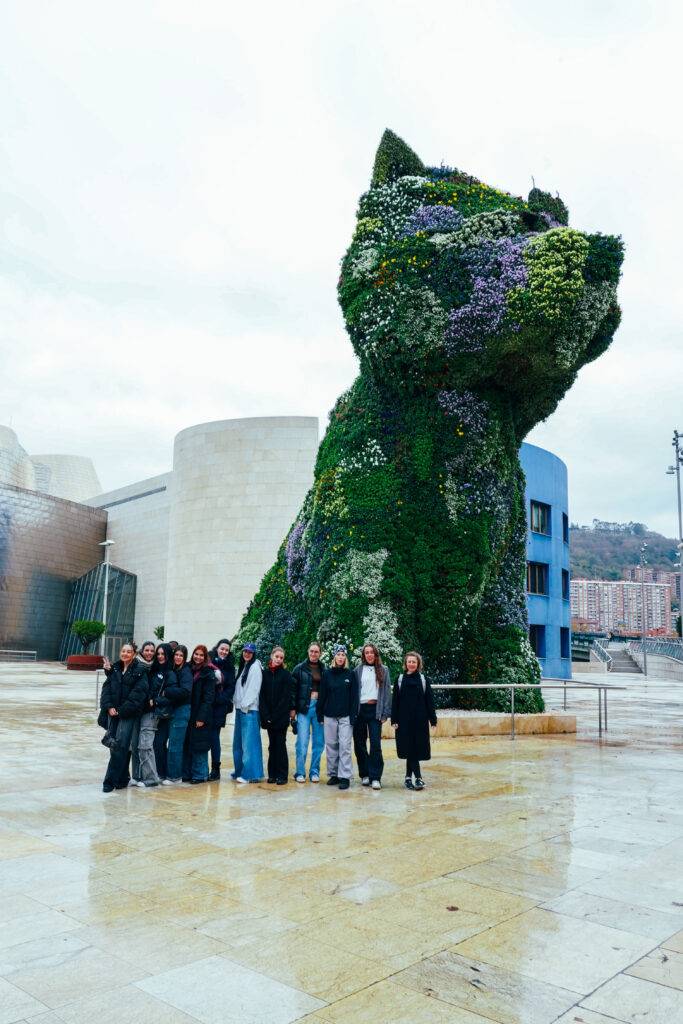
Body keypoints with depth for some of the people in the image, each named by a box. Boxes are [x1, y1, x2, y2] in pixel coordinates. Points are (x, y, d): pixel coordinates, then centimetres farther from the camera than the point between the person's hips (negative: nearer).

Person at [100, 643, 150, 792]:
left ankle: (111, 780, -5)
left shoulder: (140, 671, -5)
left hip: (129, 714, -5)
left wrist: (122, 710, -15)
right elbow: (107, 688, 6)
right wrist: (109, 706, -9)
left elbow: (138, 693, -11)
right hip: (113, 712, 5)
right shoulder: (114, 669, 11)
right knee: (113, 745, 5)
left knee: (120, 745, -11)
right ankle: (122, 779, 17)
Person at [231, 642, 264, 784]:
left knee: (249, 741, -9)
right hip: (240, 708, 9)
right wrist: (236, 701, 8)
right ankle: (240, 770, 20)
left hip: (249, 709, -9)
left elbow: (254, 689, -15)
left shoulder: (255, 667, -9)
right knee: (238, 741, 12)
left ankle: (251, 774, -8)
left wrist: (245, 705, -16)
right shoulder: (242, 666, 18)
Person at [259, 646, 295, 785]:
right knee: (272, 745, 9)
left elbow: (287, 697, -7)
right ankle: (272, 774, 15)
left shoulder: (286, 675, -2)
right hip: (268, 716, 3)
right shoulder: (265, 673, 5)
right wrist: (266, 716, -7)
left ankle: (282, 775, 4)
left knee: (280, 745, -1)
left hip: (281, 716, -3)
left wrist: (275, 716, -13)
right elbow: (262, 695, 3)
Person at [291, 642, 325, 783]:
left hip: (319, 707, 2)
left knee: (319, 741, 6)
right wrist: (293, 708, -5)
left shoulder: (324, 670, 8)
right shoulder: (299, 668, 2)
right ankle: (300, 772, 6)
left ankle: (314, 771, 16)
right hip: (304, 707, -2)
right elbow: (293, 689, 1)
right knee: (302, 741, -4)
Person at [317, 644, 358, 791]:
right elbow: (322, 695, 6)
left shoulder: (351, 674, 1)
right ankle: (333, 774, 17)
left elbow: (354, 696, -1)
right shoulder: (327, 674, 5)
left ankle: (345, 776, 0)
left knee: (345, 746, -4)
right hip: (329, 716, 2)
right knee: (331, 746, 6)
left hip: (345, 716, -2)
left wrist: (353, 716, -7)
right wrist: (320, 714, 2)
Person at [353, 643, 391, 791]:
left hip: (375, 709, -1)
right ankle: (364, 774, 17)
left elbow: (387, 691, 5)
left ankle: (375, 777, -3)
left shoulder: (383, 670, 6)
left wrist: (385, 713, -2)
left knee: (375, 744, -7)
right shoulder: (358, 670, 6)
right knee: (359, 743, 5)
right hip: (360, 709, 1)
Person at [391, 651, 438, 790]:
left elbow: (429, 700, 2)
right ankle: (418, 778, -1)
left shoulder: (423, 679, 2)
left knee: (417, 748, 3)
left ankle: (409, 777, 14)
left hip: (420, 720, 0)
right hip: (404, 720, 0)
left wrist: (433, 719, -2)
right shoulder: (400, 680, 3)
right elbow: (395, 701, 3)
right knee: (409, 749, -3)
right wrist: (394, 720, -3)